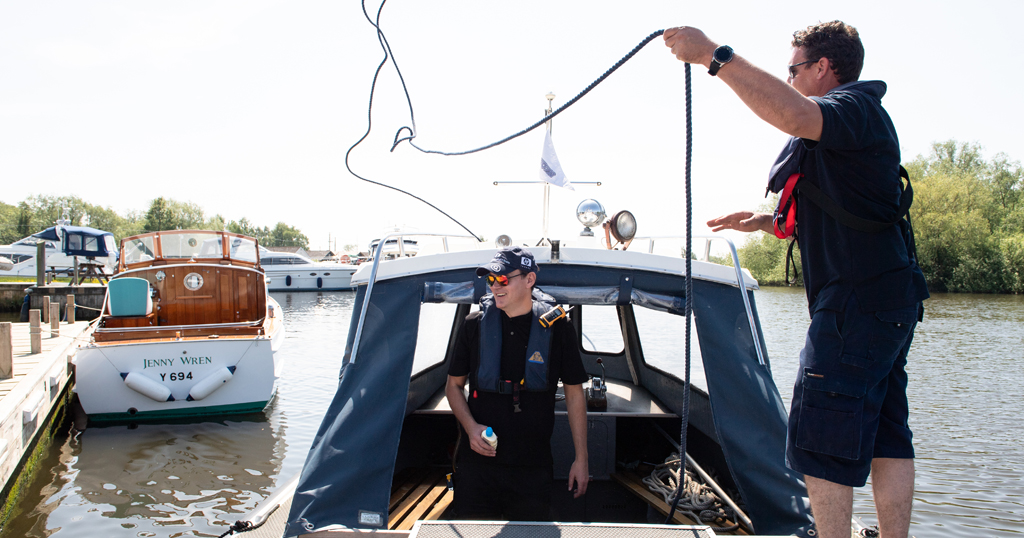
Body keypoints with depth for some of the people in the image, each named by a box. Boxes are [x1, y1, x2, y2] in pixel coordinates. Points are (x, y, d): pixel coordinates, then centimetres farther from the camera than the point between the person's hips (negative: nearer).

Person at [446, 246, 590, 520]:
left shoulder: (556, 328, -1)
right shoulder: (475, 325, 2)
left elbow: (574, 394, 5)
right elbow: (454, 385, 11)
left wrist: (581, 459, 4)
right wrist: (470, 426, -7)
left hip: (534, 468, -1)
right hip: (478, 460, 1)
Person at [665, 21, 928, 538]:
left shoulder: (856, 107, -9)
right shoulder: (843, 129, 24)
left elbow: (793, 114, -34)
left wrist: (714, 55, -31)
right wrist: (765, 221, 21)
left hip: (858, 297, -11)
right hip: (886, 300, 11)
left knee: (820, 439, -8)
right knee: (885, 434, 13)